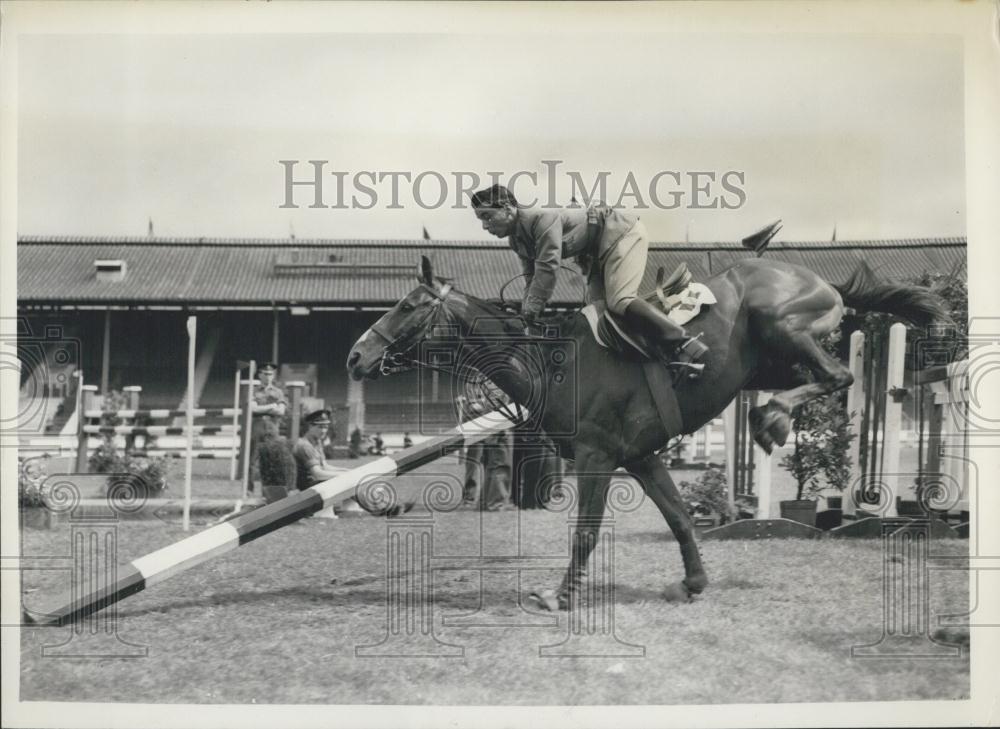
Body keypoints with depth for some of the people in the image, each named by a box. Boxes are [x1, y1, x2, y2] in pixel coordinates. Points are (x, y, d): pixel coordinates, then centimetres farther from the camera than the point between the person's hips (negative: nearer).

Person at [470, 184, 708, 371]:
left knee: (619, 300, -27)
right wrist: (525, 316, -1)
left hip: (621, 232, -11)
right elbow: (532, 278, 11)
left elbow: (547, 268, -33)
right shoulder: (516, 240, 4)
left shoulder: (541, 219, -27)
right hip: (597, 252, 11)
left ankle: (686, 345, -32)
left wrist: (531, 310, -28)